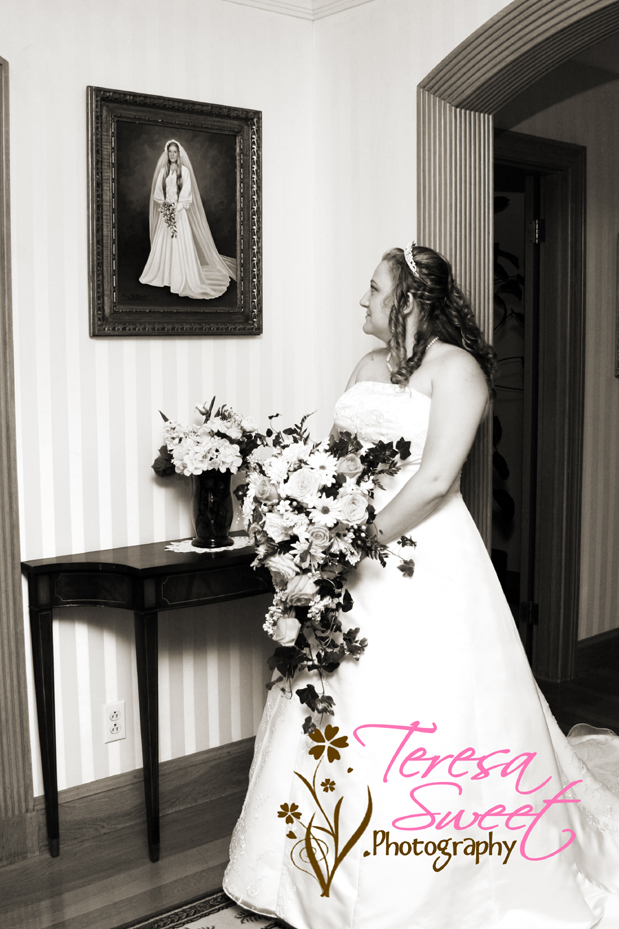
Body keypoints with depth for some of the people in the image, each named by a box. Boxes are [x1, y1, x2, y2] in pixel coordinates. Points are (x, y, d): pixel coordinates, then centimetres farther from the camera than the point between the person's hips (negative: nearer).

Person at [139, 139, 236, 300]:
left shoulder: (184, 170, 0)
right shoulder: (163, 171, 10)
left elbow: (187, 193, -6)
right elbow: (157, 192, 9)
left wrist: (176, 207, -13)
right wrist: (164, 205, -6)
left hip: (180, 212, -4)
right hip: (165, 211, 4)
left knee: (181, 244, -8)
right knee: (163, 244, 4)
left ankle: (182, 280, -7)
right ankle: (163, 275, 13)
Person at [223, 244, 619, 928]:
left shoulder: (456, 368, -8)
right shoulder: (368, 366, 15)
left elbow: (435, 479, -18)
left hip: (423, 553, -7)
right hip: (352, 551, 8)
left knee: (421, 717, -2)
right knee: (333, 709, 10)